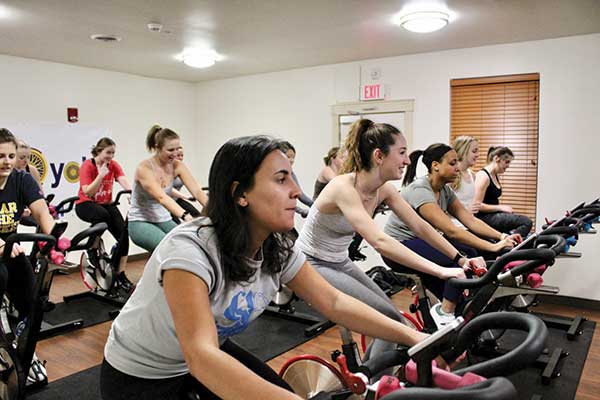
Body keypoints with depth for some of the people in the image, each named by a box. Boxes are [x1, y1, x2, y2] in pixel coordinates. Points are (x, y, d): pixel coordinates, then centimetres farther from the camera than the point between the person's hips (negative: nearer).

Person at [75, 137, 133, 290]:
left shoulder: (113, 165, -1)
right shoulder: (87, 165, -13)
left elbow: (124, 181, -19)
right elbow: (87, 192, -21)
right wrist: (101, 175, -32)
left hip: (106, 204, 4)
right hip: (86, 205, -4)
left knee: (123, 231, -19)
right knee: (103, 215, -39)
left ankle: (120, 274, -10)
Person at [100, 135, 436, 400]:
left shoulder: (278, 248, -13)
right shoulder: (190, 250, -35)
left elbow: (334, 302, -9)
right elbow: (201, 356, -44)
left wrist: (410, 336, -19)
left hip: (213, 356, 6)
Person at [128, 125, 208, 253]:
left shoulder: (177, 166, -5)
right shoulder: (144, 168, -20)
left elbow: (197, 191, -17)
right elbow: (161, 197, -36)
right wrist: (185, 216, -51)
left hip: (164, 220, 5)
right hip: (140, 222, -5)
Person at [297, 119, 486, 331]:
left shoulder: (384, 189, -5)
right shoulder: (344, 186, -29)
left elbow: (420, 226, 0)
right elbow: (380, 242, -40)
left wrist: (460, 259, -8)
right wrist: (440, 271, -42)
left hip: (340, 263, 8)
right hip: (312, 265, -8)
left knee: (393, 322, 2)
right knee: (388, 319, -15)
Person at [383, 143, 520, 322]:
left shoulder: (445, 190, 3)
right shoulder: (419, 190, -25)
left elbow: (471, 220, -3)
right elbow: (451, 231, -32)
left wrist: (501, 236, -17)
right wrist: (493, 247, -33)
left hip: (419, 242, 9)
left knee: (470, 253, -5)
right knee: (464, 257, -21)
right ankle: (446, 312, -7)